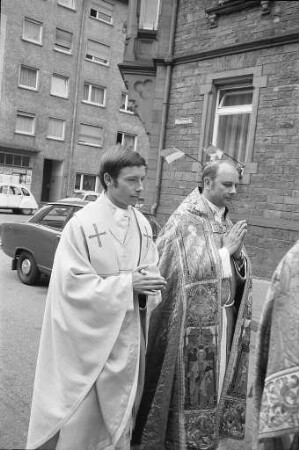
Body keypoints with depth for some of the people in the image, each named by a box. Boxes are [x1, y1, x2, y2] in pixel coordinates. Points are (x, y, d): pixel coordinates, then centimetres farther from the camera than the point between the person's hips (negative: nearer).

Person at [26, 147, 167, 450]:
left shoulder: (143, 224, 3)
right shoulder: (82, 223, -13)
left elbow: (151, 273, 6)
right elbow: (72, 283, -16)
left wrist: (145, 287, -17)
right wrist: (127, 283, -20)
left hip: (128, 337, 5)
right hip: (89, 337, -5)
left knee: (119, 412, 19)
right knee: (81, 418, 6)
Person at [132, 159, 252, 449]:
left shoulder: (228, 224, 10)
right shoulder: (185, 220, -11)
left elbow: (242, 276, 8)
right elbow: (188, 270, -19)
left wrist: (238, 254, -12)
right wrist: (225, 250, -15)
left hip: (226, 317, 7)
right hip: (194, 321, -6)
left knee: (217, 385, 15)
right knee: (191, 389, 4)